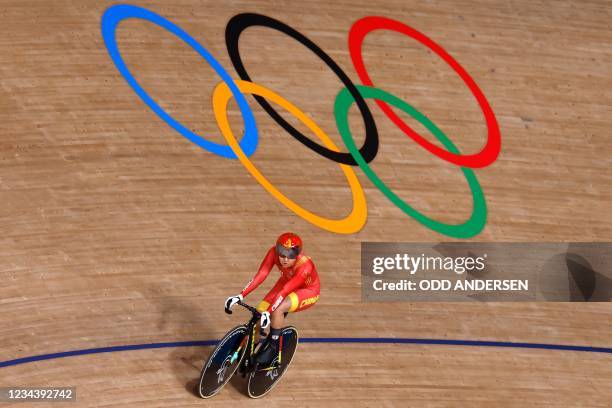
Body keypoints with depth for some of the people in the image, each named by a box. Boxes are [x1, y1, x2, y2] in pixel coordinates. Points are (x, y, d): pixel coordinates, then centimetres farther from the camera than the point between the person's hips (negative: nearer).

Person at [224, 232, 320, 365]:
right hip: (286, 282, 5)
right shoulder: (274, 252, -26)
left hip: (307, 290, -5)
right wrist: (240, 296, -36)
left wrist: (268, 312, -46)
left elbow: (285, 291, -41)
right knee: (259, 313, -12)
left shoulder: (305, 266, -37)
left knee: (277, 310, -31)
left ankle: (273, 347, -10)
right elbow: (260, 275, -29)